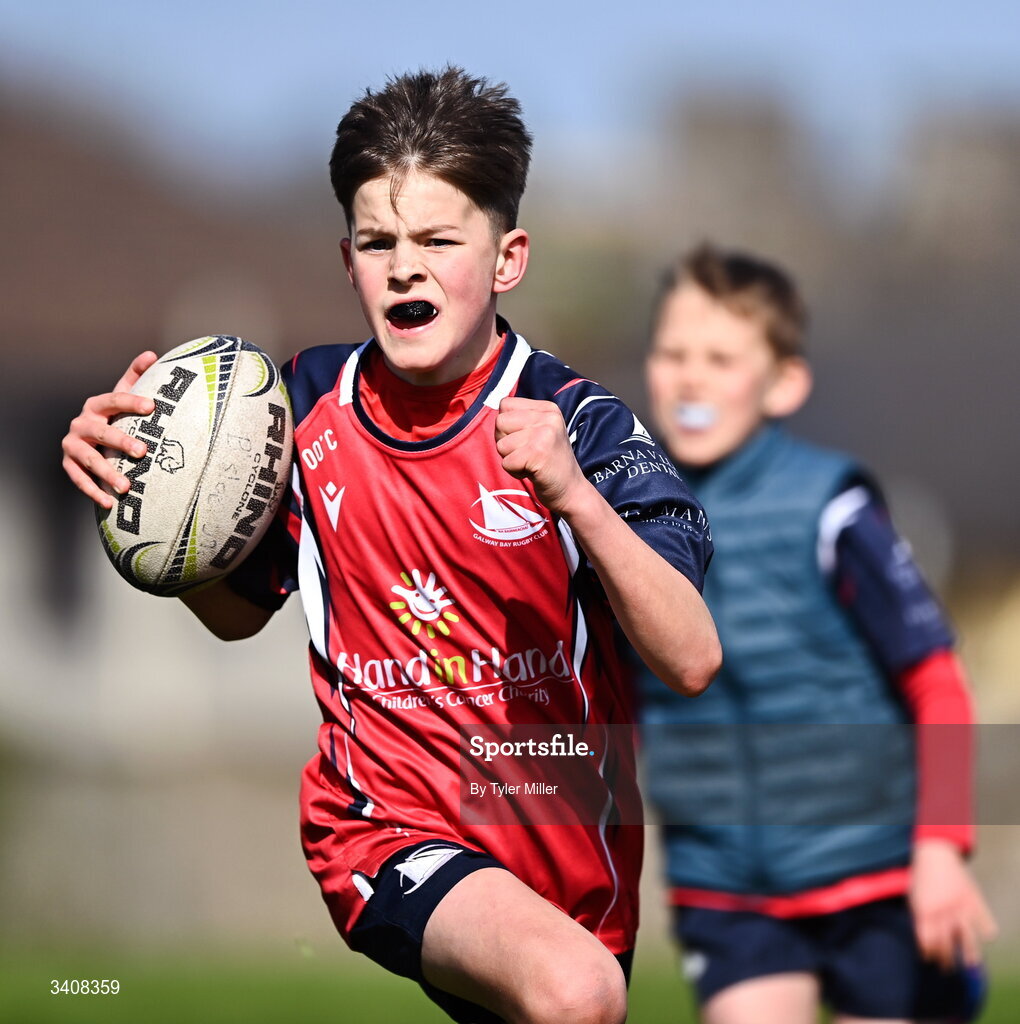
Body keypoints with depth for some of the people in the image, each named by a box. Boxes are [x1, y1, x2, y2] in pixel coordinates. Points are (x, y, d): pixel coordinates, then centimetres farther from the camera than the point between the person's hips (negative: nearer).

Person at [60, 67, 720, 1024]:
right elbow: (235, 609, 16)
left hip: (570, 855, 1)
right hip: (387, 828, -1)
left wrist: (573, 494, -34)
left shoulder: (576, 423, -11)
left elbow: (692, 661, -21)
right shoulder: (309, 402, -1)